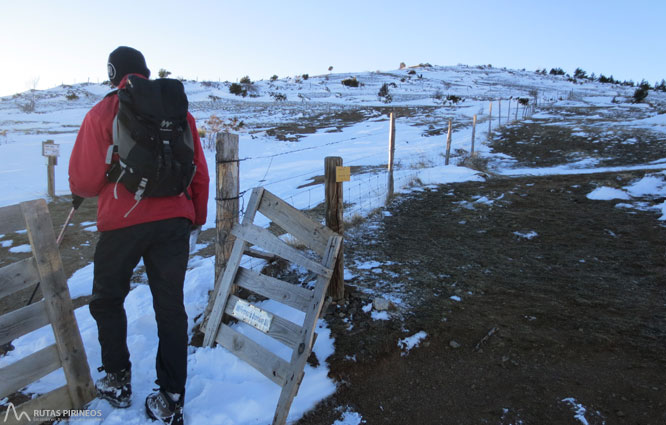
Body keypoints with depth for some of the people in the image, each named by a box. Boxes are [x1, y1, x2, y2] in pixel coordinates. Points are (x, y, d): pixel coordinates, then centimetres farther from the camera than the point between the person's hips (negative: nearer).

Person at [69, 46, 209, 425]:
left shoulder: (102, 114, -3)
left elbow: (83, 181, -5)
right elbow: (200, 173, 6)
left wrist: (82, 190, 19)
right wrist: (197, 217, 17)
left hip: (122, 222, -2)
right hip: (174, 220, 3)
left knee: (108, 301, 21)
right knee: (171, 306, 10)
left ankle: (118, 381, 30)